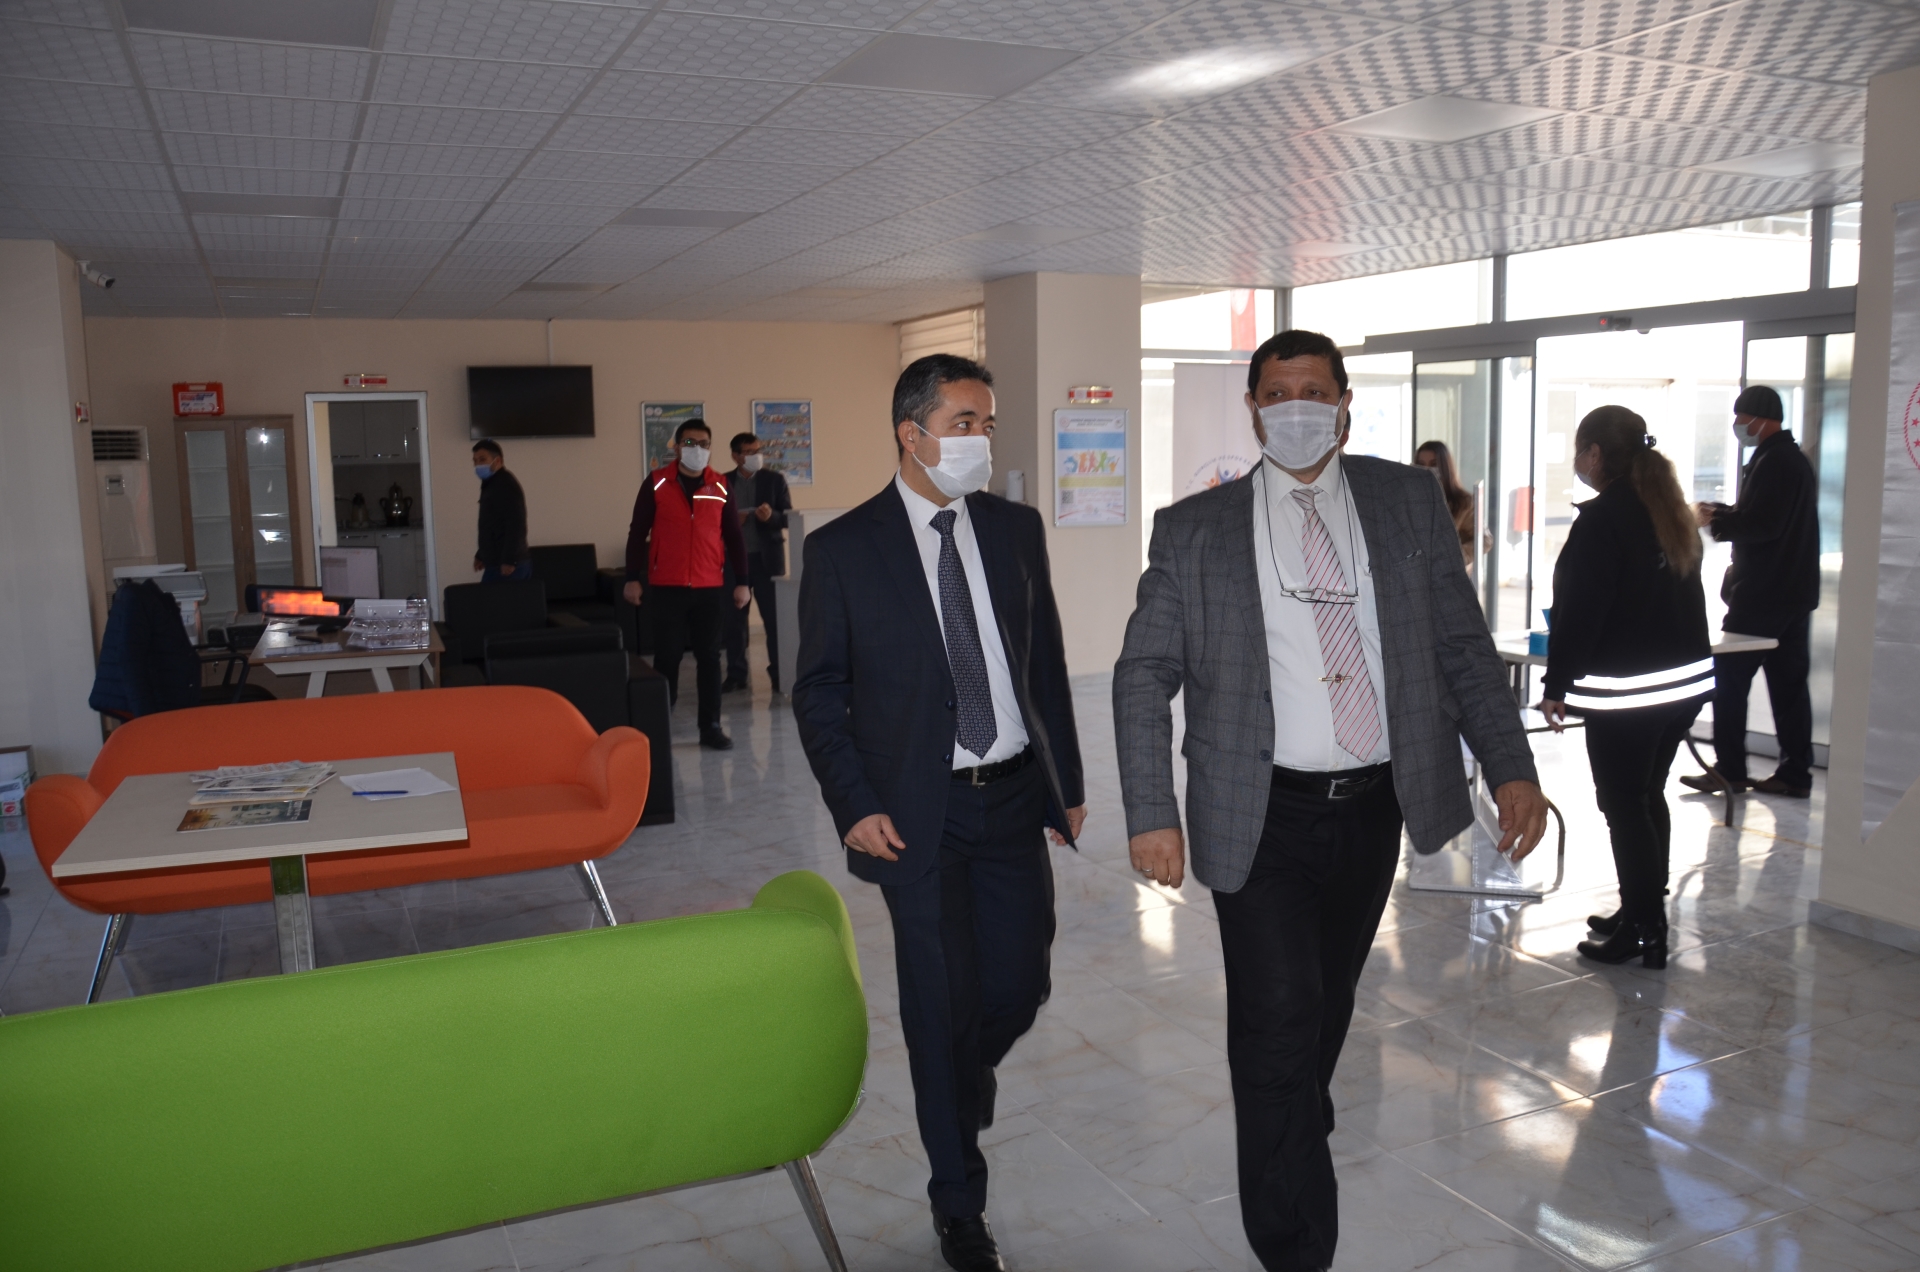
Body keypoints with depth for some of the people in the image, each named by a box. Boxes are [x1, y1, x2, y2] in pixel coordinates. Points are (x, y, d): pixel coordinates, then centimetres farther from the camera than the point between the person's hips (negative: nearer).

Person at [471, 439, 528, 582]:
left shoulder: (507, 485, -12)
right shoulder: (491, 484, 19)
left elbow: (516, 526, -21)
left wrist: (509, 561, -25)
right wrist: (481, 555, 28)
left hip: (507, 565, -10)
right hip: (496, 563, 10)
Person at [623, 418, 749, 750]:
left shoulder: (721, 487, 5)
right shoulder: (656, 483, 0)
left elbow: (733, 537, 9)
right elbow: (638, 532, 2)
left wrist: (741, 581, 5)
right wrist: (633, 577, -3)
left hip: (710, 588, 2)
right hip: (666, 587, -2)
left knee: (709, 657, 5)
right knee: (667, 656, 4)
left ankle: (711, 727, 12)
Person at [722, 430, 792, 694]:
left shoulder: (774, 480, 4)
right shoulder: (724, 483, 6)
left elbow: (788, 517, 1)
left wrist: (772, 515, -19)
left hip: (767, 558, -1)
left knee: (774, 617, 0)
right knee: (734, 619, 3)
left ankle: (779, 673, 7)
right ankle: (736, 674, 11)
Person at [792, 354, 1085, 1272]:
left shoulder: (1016, 530, 5)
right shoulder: (842, 549, -6)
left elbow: (1047, 662, 10)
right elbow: (819, 691, -3)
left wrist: (1067, 782, 10)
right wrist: (855, 805, -10)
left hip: (1014, 797, 4)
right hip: (918, 811, -3)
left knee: (1020, 988, 9)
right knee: (944, 1002, 5)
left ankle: (959, 1082, 45)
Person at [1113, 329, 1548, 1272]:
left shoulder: (1409, 501, 5)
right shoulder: (1193, 530, -2)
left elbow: (1462, 645, 6)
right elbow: (1144, 675, -3)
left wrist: (1511, 766, -4)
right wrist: (1150, 813, -12)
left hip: (1375, 806, 3)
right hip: (1262, 817, -3)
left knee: (1329, 1000, 19)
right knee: (1280, 1022, -6)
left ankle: (1301, 1121, 49)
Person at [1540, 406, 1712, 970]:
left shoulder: (1601, 518, -14)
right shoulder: (1672, 512, 12)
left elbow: (1578, 611, -17)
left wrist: (1556, 685, -11)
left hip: (1626, 689, -9)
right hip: (1687, 677, 9)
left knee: (1623, 805, 0)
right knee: (1647, 797, 18)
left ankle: (1644, 933, 5)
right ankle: (1642, 914, 28)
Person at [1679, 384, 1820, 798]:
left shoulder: (1773, 461, -16)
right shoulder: (1794, 458, 17)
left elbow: (1762, 525, -24)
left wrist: (1714, 521, -12)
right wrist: (1722, 514, 12)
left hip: (1762, 594, -10)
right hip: (1794, 592, 10)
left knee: (1729, 677, -3)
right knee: (1788, 683, 10)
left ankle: (1729, 770, -1)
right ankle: (1795, 773, 14)